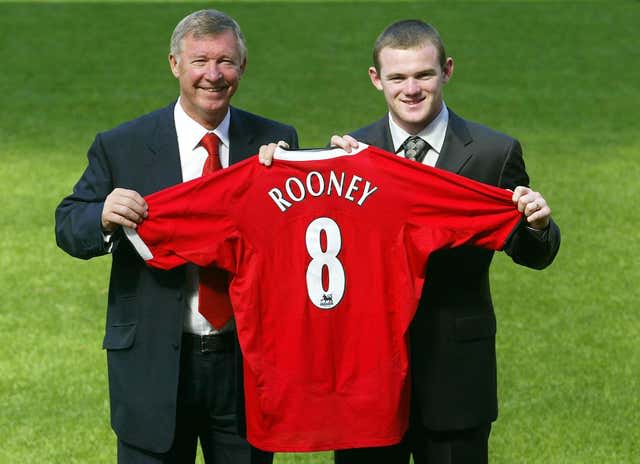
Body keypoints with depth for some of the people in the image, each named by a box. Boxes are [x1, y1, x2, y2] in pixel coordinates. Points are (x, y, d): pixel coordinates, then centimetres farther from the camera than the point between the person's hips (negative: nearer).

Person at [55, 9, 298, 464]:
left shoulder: (275, 143, 2)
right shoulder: (121, 147, -1)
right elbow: (68, 226, 2)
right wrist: (103, 218, -20)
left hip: (247, 361, 1)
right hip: (153, 365, -1)